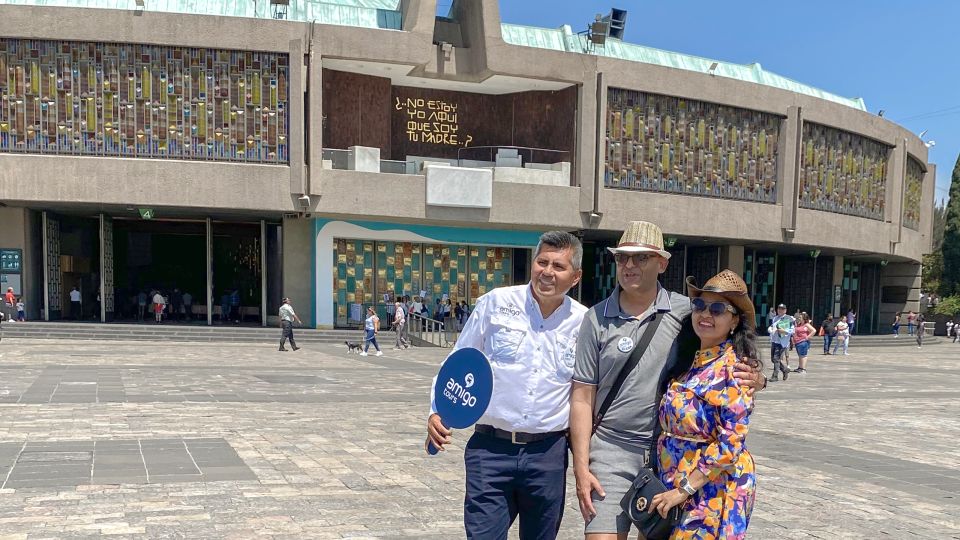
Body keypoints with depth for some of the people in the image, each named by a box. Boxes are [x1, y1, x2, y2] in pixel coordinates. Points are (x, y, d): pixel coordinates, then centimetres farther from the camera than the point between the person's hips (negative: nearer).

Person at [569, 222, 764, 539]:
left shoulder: (685, 311, -1)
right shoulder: (597, 319, -2)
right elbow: (582, 398, 0)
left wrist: (753, 378, -12)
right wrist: (581, 467, -5)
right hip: (612, 453, -1)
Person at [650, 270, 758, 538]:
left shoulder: (733, 368, -16)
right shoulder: (695, 363, 6)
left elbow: (730, 444, -21)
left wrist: (683, 490, -19)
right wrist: (674, 485, 8)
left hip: (713, 489, -7)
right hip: (677, 483, 7)